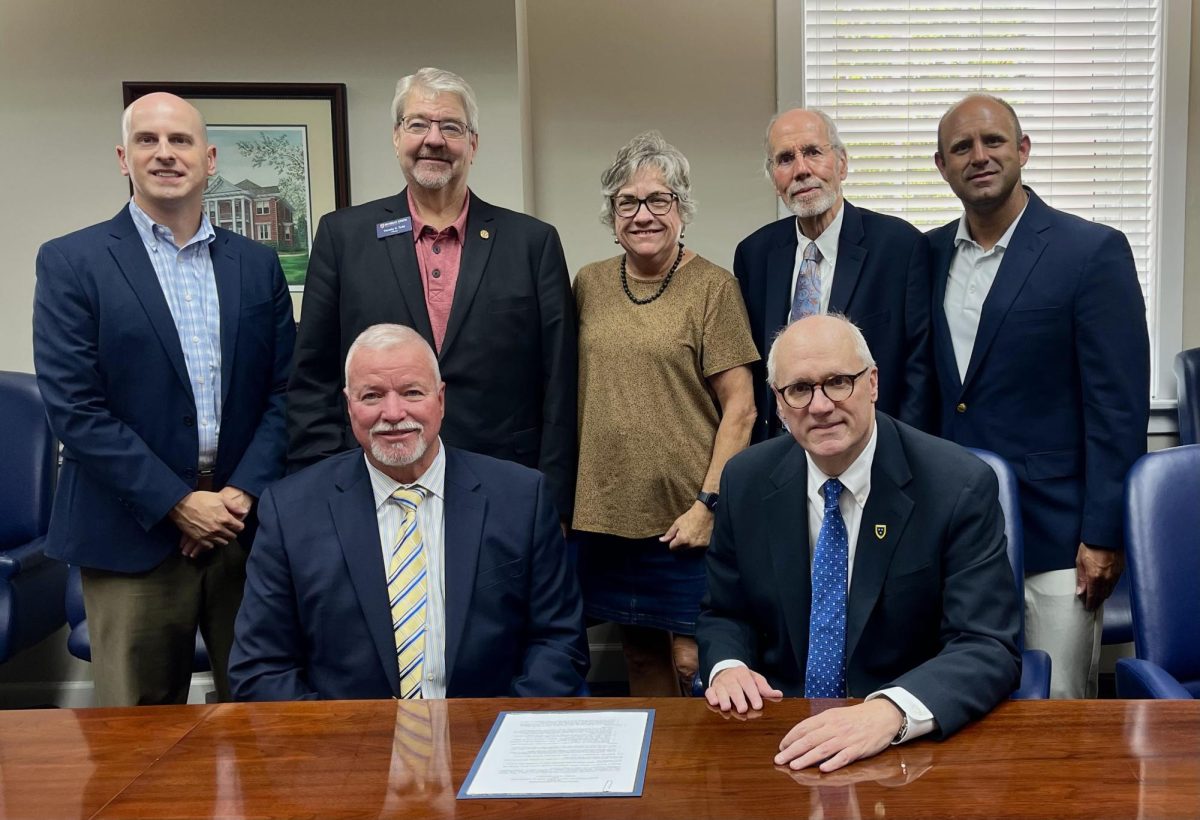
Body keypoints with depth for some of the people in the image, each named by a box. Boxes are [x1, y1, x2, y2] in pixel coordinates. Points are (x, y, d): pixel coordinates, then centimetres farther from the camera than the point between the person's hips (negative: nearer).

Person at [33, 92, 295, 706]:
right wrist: (176, 502, -12)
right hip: (133, 532, -3)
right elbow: (73, 406, -8)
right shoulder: (70, 262, -1)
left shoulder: (257, 265, 9)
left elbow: (283, 391, 7)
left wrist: (243, 492, -7)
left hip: (248, 520, 3)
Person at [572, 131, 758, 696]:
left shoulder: (712, 288, -6)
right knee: (640, 660, 14)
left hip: (685, 518, -4)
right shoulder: (590, 284, 8)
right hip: (607, 512, 4)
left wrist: (708, 505, -13)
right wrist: (573, 492, 8)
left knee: (692, 663, 0)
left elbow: (740, 408, -7)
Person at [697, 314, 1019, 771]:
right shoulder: (746, 480, 0)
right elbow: (724, 612, 12)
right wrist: (727, 666, -11)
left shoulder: (959, 487, -11)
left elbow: (989, 649, -17)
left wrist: (890, 713, -34)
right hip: (784, 735, 2)